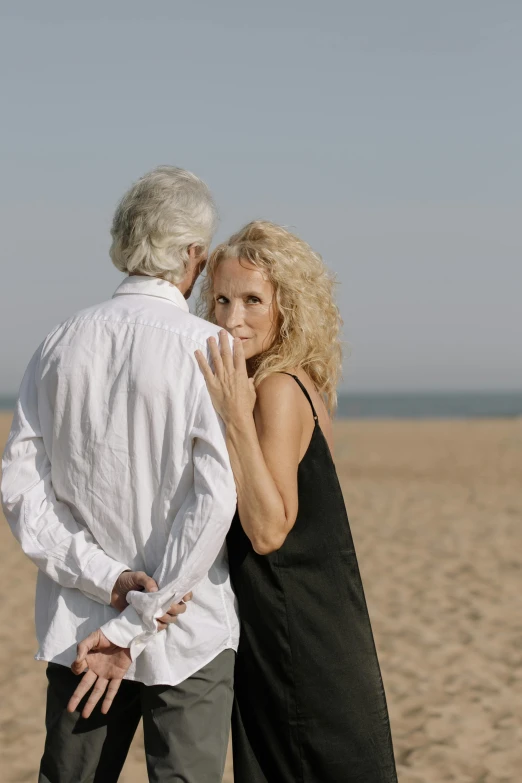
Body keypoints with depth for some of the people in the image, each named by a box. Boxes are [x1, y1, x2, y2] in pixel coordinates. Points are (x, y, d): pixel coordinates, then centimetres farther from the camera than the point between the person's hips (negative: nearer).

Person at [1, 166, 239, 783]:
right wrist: (135, 624, -14)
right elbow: (215, 498, -19)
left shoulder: (60, 345, 2)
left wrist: (105, 578, -8)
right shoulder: (208, 349, -11)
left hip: (76, 629, 5)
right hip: (189, 630, -4)